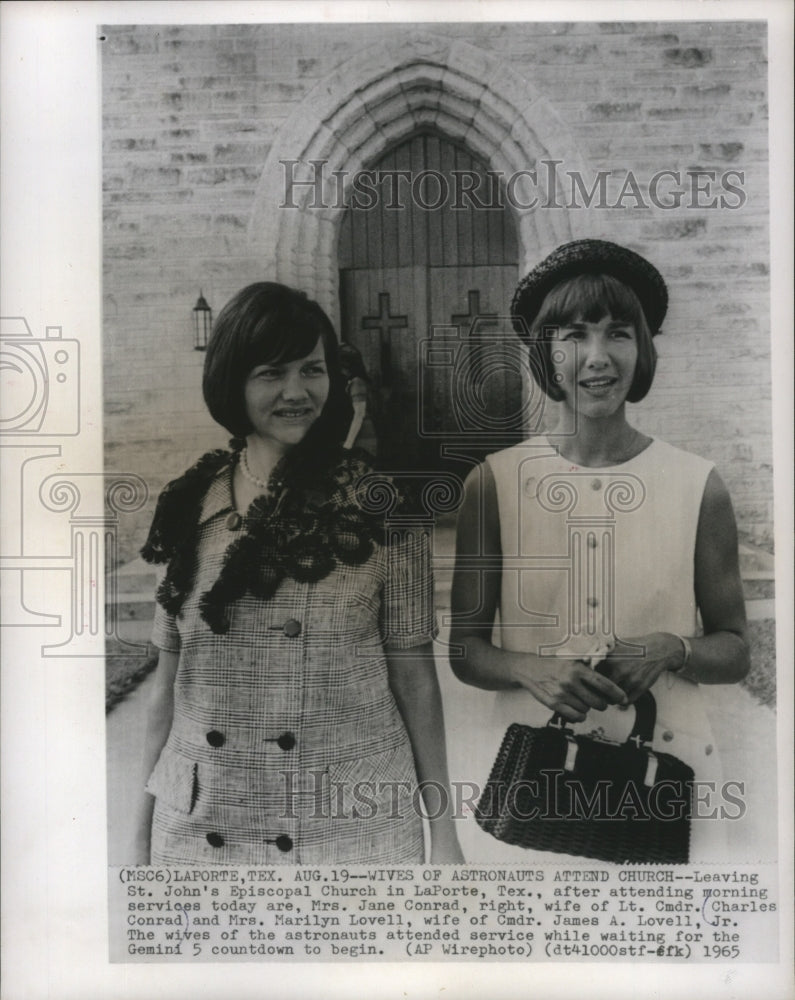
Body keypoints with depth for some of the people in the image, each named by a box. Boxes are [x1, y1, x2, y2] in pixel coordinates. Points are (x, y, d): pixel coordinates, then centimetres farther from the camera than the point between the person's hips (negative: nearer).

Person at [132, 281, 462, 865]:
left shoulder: (382, 509, -7)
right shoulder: (189, 506, 1)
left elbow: (413, 674, -5)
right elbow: (169, 677, 5)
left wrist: (443, 829, -4)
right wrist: (144, 829, 7)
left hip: (352, 824, -2)